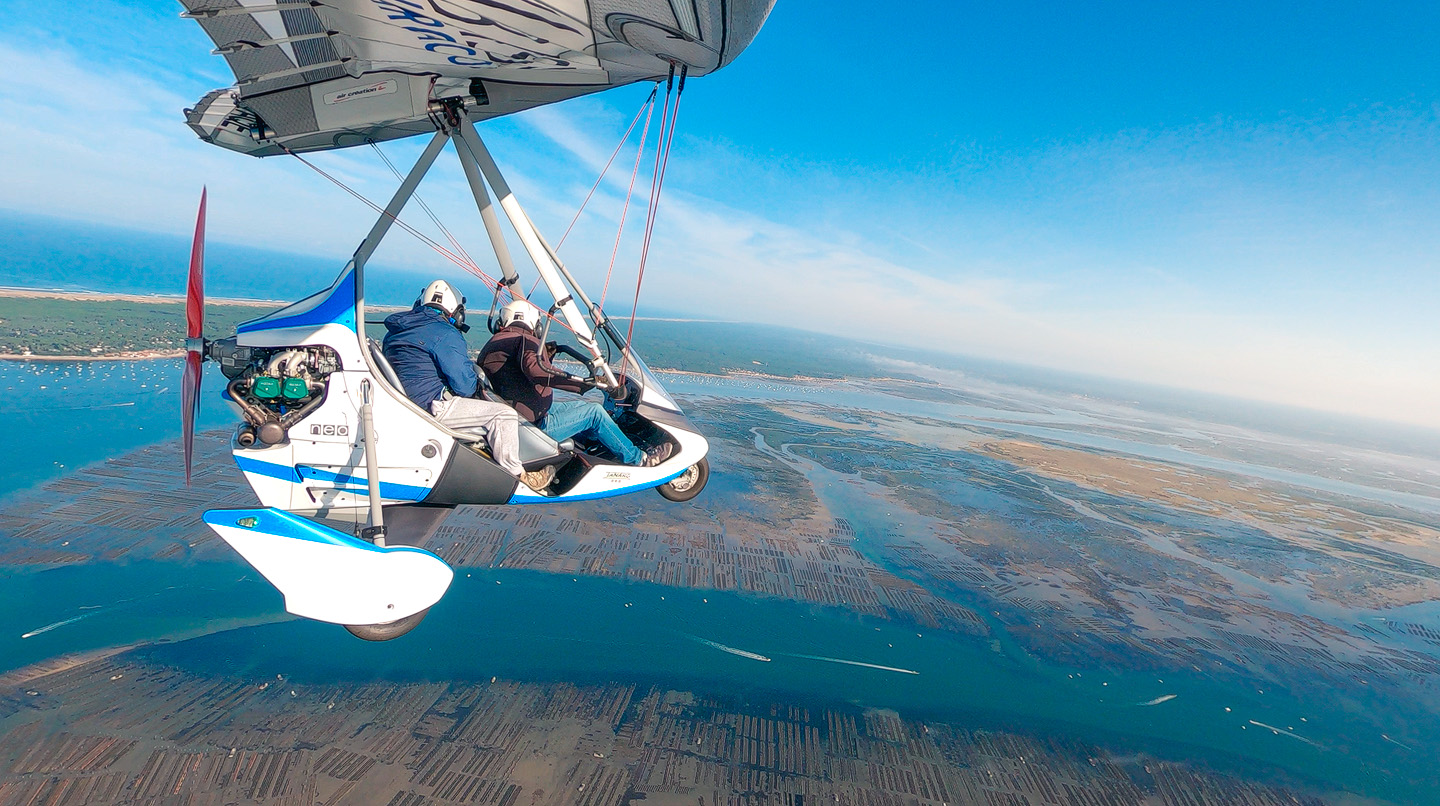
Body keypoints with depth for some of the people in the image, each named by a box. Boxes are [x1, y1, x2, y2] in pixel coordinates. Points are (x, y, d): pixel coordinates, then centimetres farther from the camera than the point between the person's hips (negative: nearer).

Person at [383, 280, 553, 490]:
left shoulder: (395, 330, 16)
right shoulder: (446, 334, -13)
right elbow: (465, 386, -15)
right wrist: (477, 381, 9)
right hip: (431, 407, -10)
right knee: (504, 415, -12)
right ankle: (517, 476, 0)